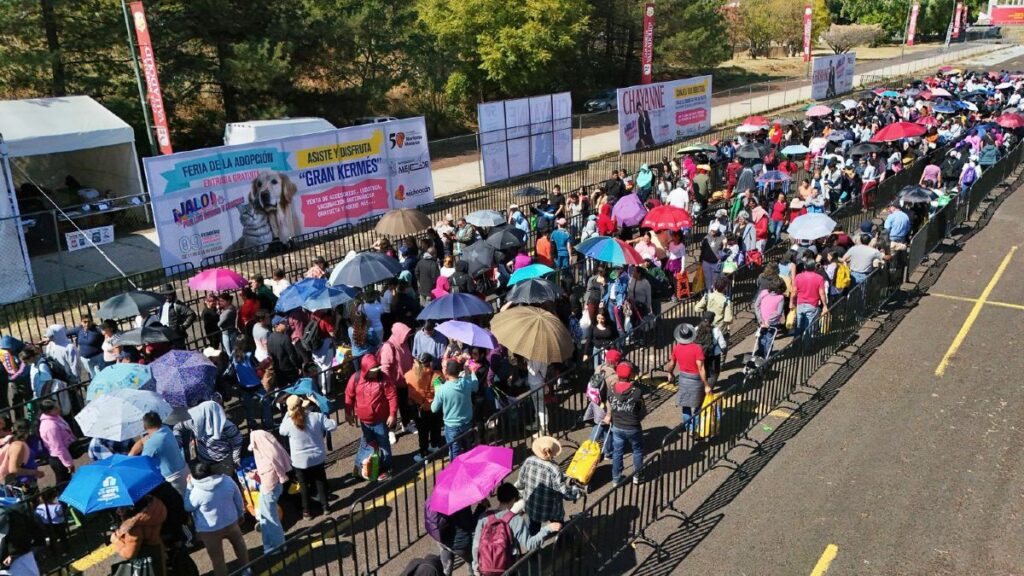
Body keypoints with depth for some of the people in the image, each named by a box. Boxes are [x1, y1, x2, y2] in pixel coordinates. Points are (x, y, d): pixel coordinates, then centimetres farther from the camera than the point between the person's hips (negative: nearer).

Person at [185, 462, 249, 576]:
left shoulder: (197, 491, -26)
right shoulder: (228, 481, -13)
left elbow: (188, 507, -7)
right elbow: (238, 500, 0)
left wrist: (189, 486, -4)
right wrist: (241, 514, 17)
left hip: (209, 530, -4)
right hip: (231, 522, 4)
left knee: (217, 558, 14)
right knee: (239, 544, 29)